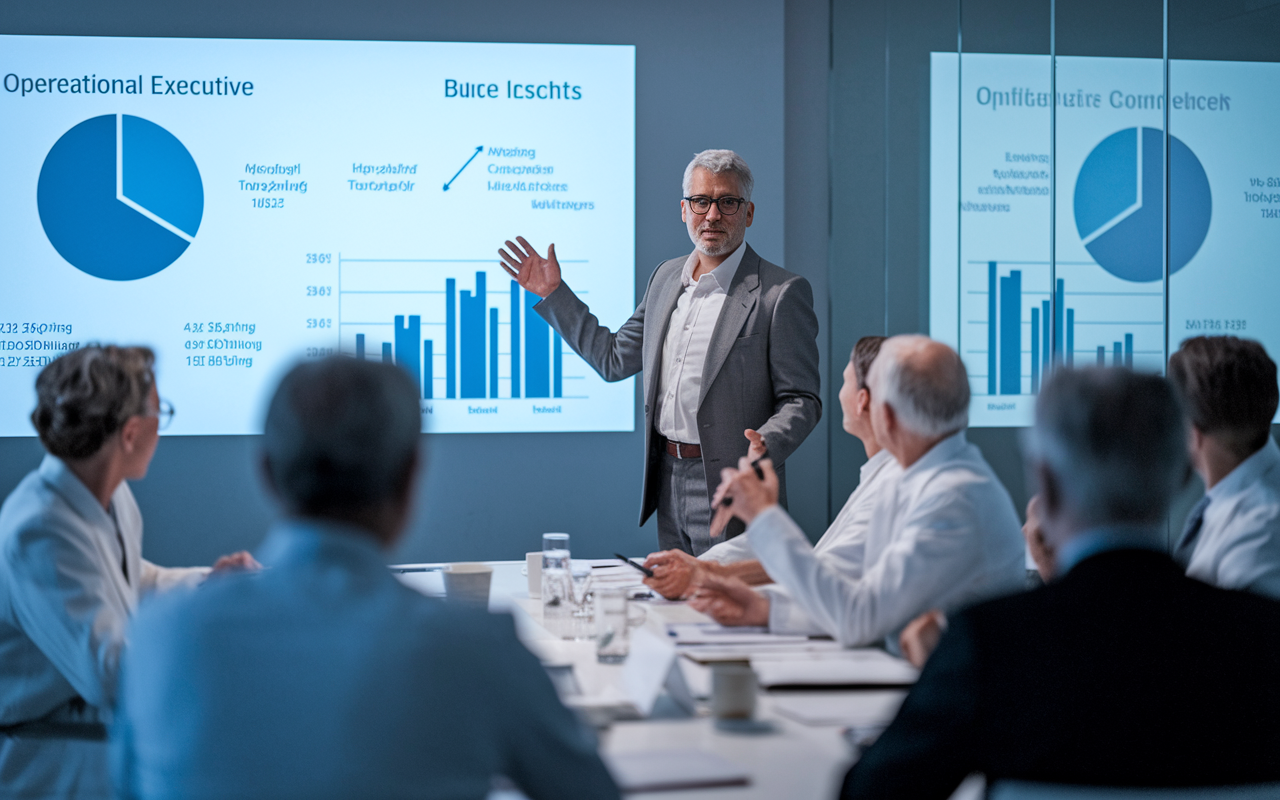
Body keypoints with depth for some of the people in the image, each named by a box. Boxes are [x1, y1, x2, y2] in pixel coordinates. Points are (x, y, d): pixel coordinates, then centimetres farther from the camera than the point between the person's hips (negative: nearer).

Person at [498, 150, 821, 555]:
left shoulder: (782, 293, -9)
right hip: (668, 484, 6)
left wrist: (767, 445, -28)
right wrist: (553, 293, 19)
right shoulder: (667, 277, 12)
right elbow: (614, 358, 21)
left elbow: (800, 399, -8)